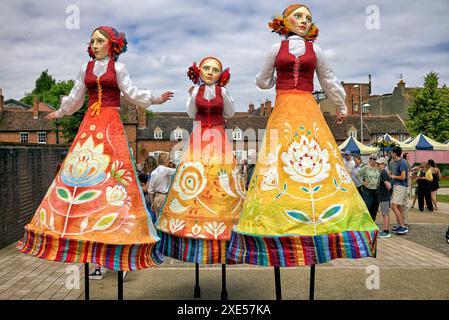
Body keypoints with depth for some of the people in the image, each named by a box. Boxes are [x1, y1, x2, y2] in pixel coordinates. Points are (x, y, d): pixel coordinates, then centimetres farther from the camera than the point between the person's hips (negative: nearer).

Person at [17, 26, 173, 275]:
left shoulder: (117, 67, 5)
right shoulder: (86, 68, 15)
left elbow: (132, 93, 5)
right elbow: (75, 96, 25)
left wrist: (155, 99, -6)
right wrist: (60, 112, 35)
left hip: (111, 124, -4)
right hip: (89, 123, 4)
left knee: (111, 172, -10)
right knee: (78, 170, -2)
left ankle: (113, 229, -5)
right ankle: (76, 229, 5)